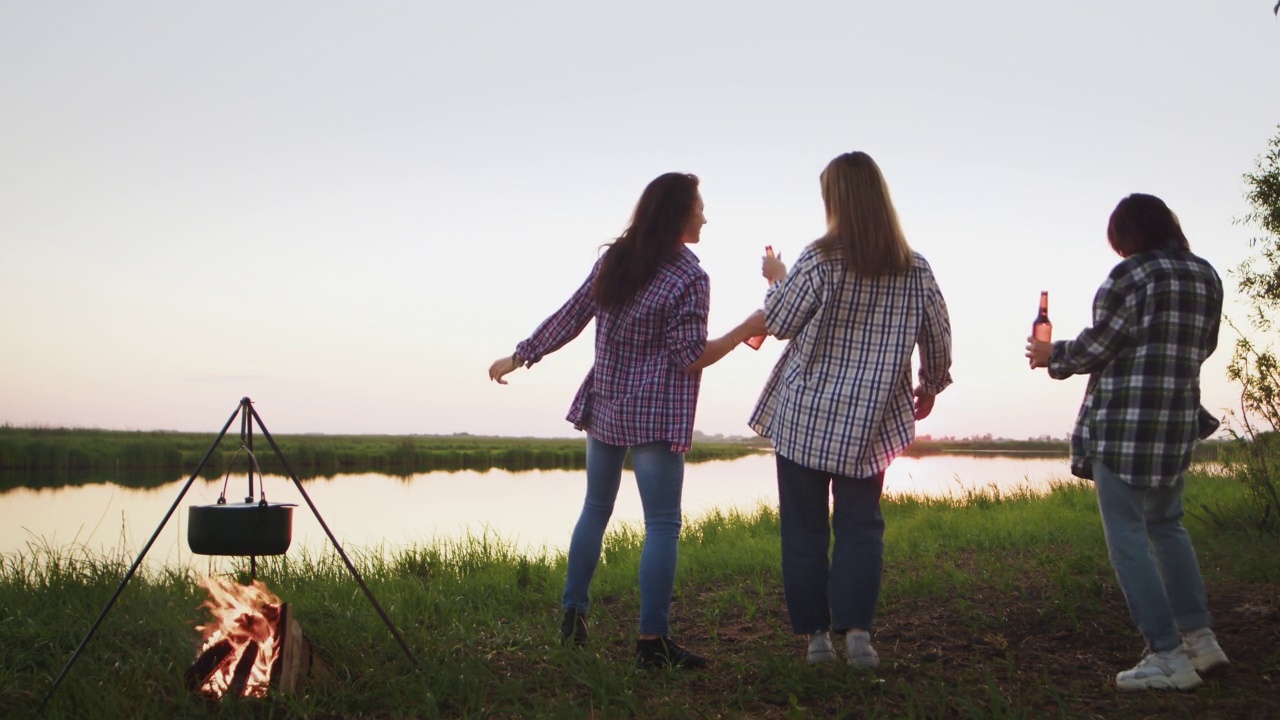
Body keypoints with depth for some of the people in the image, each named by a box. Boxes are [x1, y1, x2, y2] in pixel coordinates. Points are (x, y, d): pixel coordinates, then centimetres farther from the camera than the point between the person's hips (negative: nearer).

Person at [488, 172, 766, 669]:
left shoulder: (612, 260, 4)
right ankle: (652, 640, -2)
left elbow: (568, 320, 6)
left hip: (604, 407, 6)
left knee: (595, 509, 19)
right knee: (662, 524, -1)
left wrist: (518, 357, 17)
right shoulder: (689, 279, -13)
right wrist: (746, 330, -8)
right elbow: (691, 358, -14)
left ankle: (573, 614, 25)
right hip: (655, 417, -6)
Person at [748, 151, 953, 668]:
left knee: (804, 527, 8)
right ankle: (857, 629, 1)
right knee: (861, 525, 12)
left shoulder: (820, 260, -12)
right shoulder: (914, 269, 0)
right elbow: (938, 335, 8)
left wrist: (776, 281, 14)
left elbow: (780, 323, -6)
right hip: (870, 423, 3)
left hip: (803, 416, -2)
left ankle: (816, 632, 12)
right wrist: (931, 384, 25)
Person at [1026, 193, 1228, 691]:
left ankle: (1167, 655, -4)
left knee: (1127, 536, -3)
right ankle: (1199, 636, 22)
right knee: (1165, 526, 21)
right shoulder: (1206, 277, 12)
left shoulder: (1131, 275, -10)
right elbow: (1203, 347, 20)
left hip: (1124, 420, -8)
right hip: (1180, 423, 8)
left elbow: (1096, 347, -11)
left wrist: (1052, 356, 7)